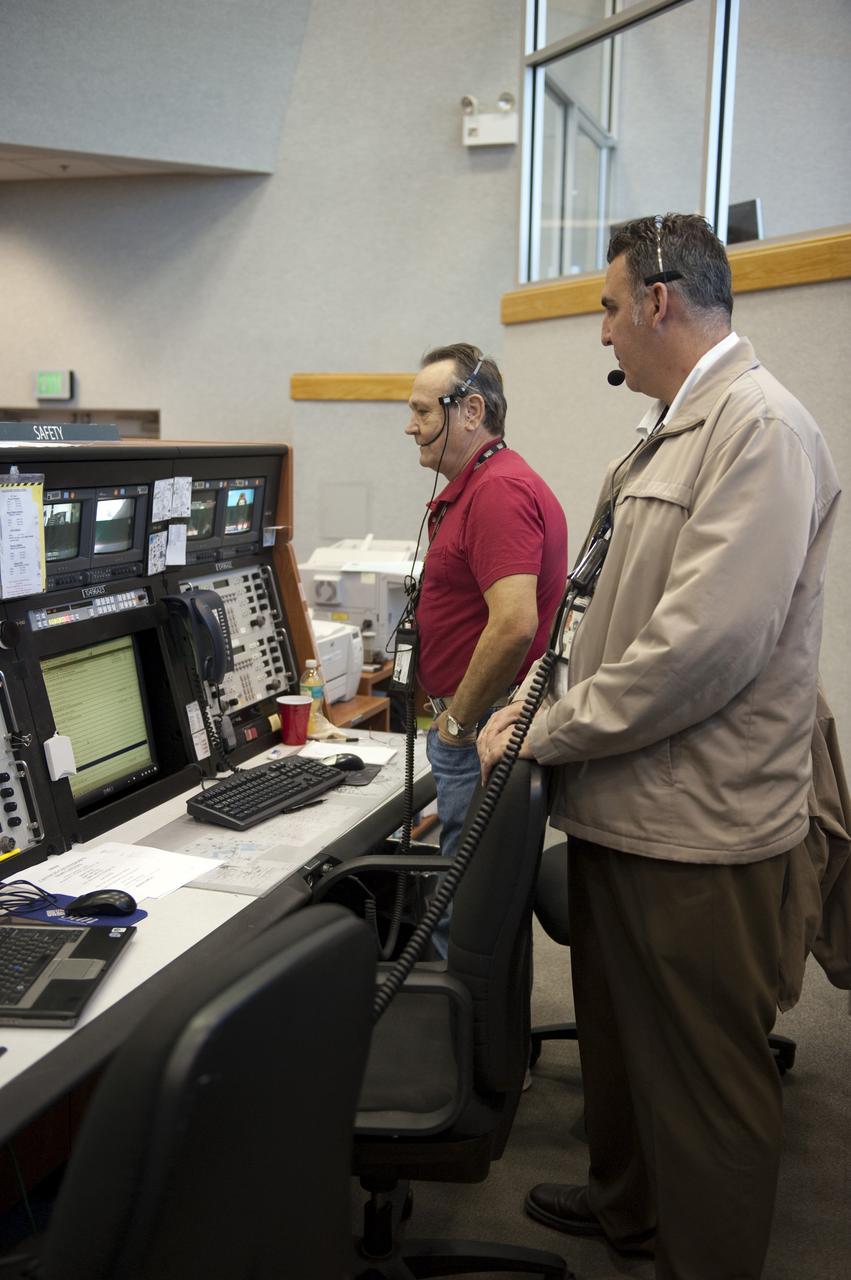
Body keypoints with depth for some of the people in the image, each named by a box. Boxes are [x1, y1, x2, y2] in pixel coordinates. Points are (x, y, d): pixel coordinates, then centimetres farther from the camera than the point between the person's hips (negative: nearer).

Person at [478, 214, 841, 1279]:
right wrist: (548, 707, 10)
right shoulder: (669, 433, 14)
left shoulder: (761, 429, -17)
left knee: (705, 1074, 7)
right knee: (618, 1031, 25)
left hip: (695, 827, -10)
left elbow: (702, 645, -26)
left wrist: (544, 733, -17)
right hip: (621, 803, 10)